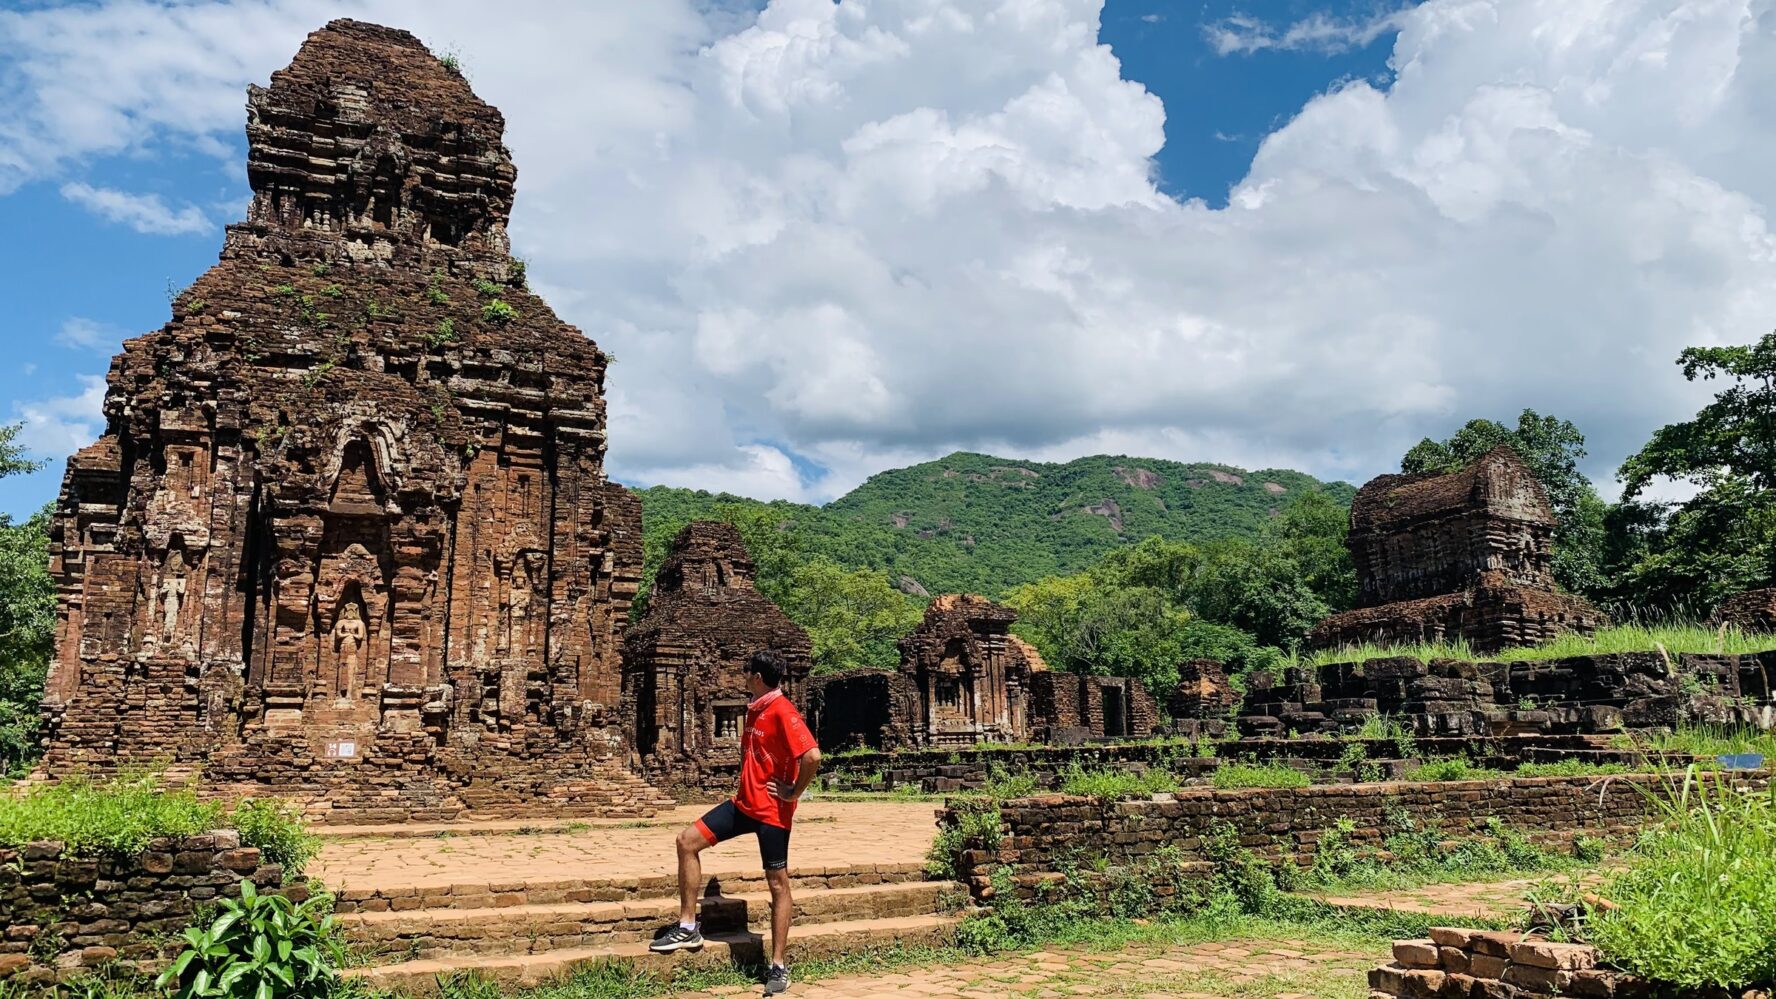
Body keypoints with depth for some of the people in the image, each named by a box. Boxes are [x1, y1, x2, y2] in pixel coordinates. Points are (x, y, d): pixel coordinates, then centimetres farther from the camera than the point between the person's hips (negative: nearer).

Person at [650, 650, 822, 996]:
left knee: (778, 884, 0)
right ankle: (688, 928, 11)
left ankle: (779, 967, 10)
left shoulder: (783, 712, -19)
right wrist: (747, 782, 15)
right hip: (744, 802, 9)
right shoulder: (754, 709, 10)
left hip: (772, 811, -9)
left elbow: (812, 756, -29)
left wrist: (794, 793, -18)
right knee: (688, 841, 3)